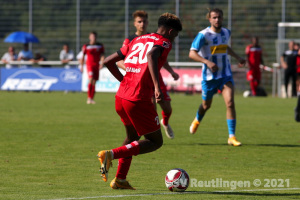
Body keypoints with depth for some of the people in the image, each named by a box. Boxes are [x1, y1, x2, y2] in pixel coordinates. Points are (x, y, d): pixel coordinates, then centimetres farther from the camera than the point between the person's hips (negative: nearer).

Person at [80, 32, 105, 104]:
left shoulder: (100, 46, 9)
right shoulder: (86, 46, 2)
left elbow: (102, 55, 6)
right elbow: (82, 57, 7)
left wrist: (101, 63, -10)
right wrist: (81, 66, 4)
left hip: (96, 65, 3)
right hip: (89, 65, -3)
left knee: (94, 82, 4)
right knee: (91, 79, -20)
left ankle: (92, 99, 10)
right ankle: (89, 98, -18)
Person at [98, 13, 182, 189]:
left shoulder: (137, 40, 20)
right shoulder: (164, 42, -1)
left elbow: (108, 61, 19)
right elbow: (151, 55, -26)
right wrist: (157, 86, -34)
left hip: (121, 97, 8)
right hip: (139, 100, -8)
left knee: (133, 137, 28)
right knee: (155, 141, 7)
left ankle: (120, 180, 28)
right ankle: (111, 154, -10)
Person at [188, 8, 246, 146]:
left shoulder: (226, 33, 5)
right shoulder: (203, 35, -15)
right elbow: (192, 53, -22)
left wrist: (238, 58, 22)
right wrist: (207, 62, -35)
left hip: (225, 75, 3)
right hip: (209, 76, -3)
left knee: (230, 103, -16)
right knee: (206, 105, 15)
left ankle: (232, 137, -14)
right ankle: (197, 120, 51)